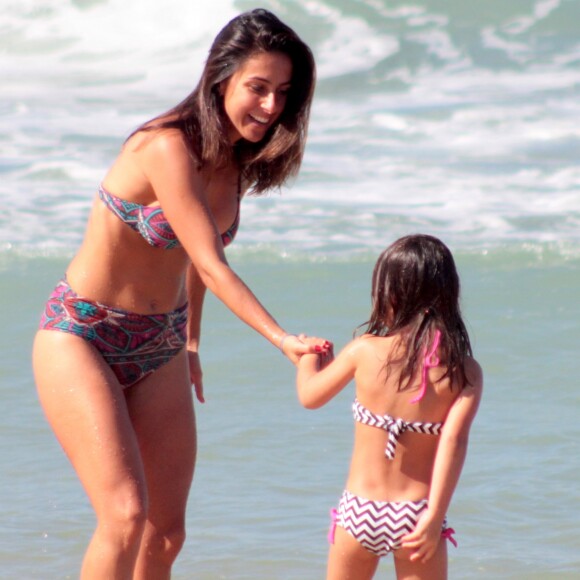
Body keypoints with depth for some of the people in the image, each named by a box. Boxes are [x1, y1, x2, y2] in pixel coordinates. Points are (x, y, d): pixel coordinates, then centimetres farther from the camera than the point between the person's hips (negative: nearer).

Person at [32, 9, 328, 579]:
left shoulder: (238, 157, 1)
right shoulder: (168, 148, -25)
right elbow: (211, 265, -28)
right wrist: (284, 340, -36)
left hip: (158, 350, 8)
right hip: (81, 337, -8)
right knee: (126, 515, -21)